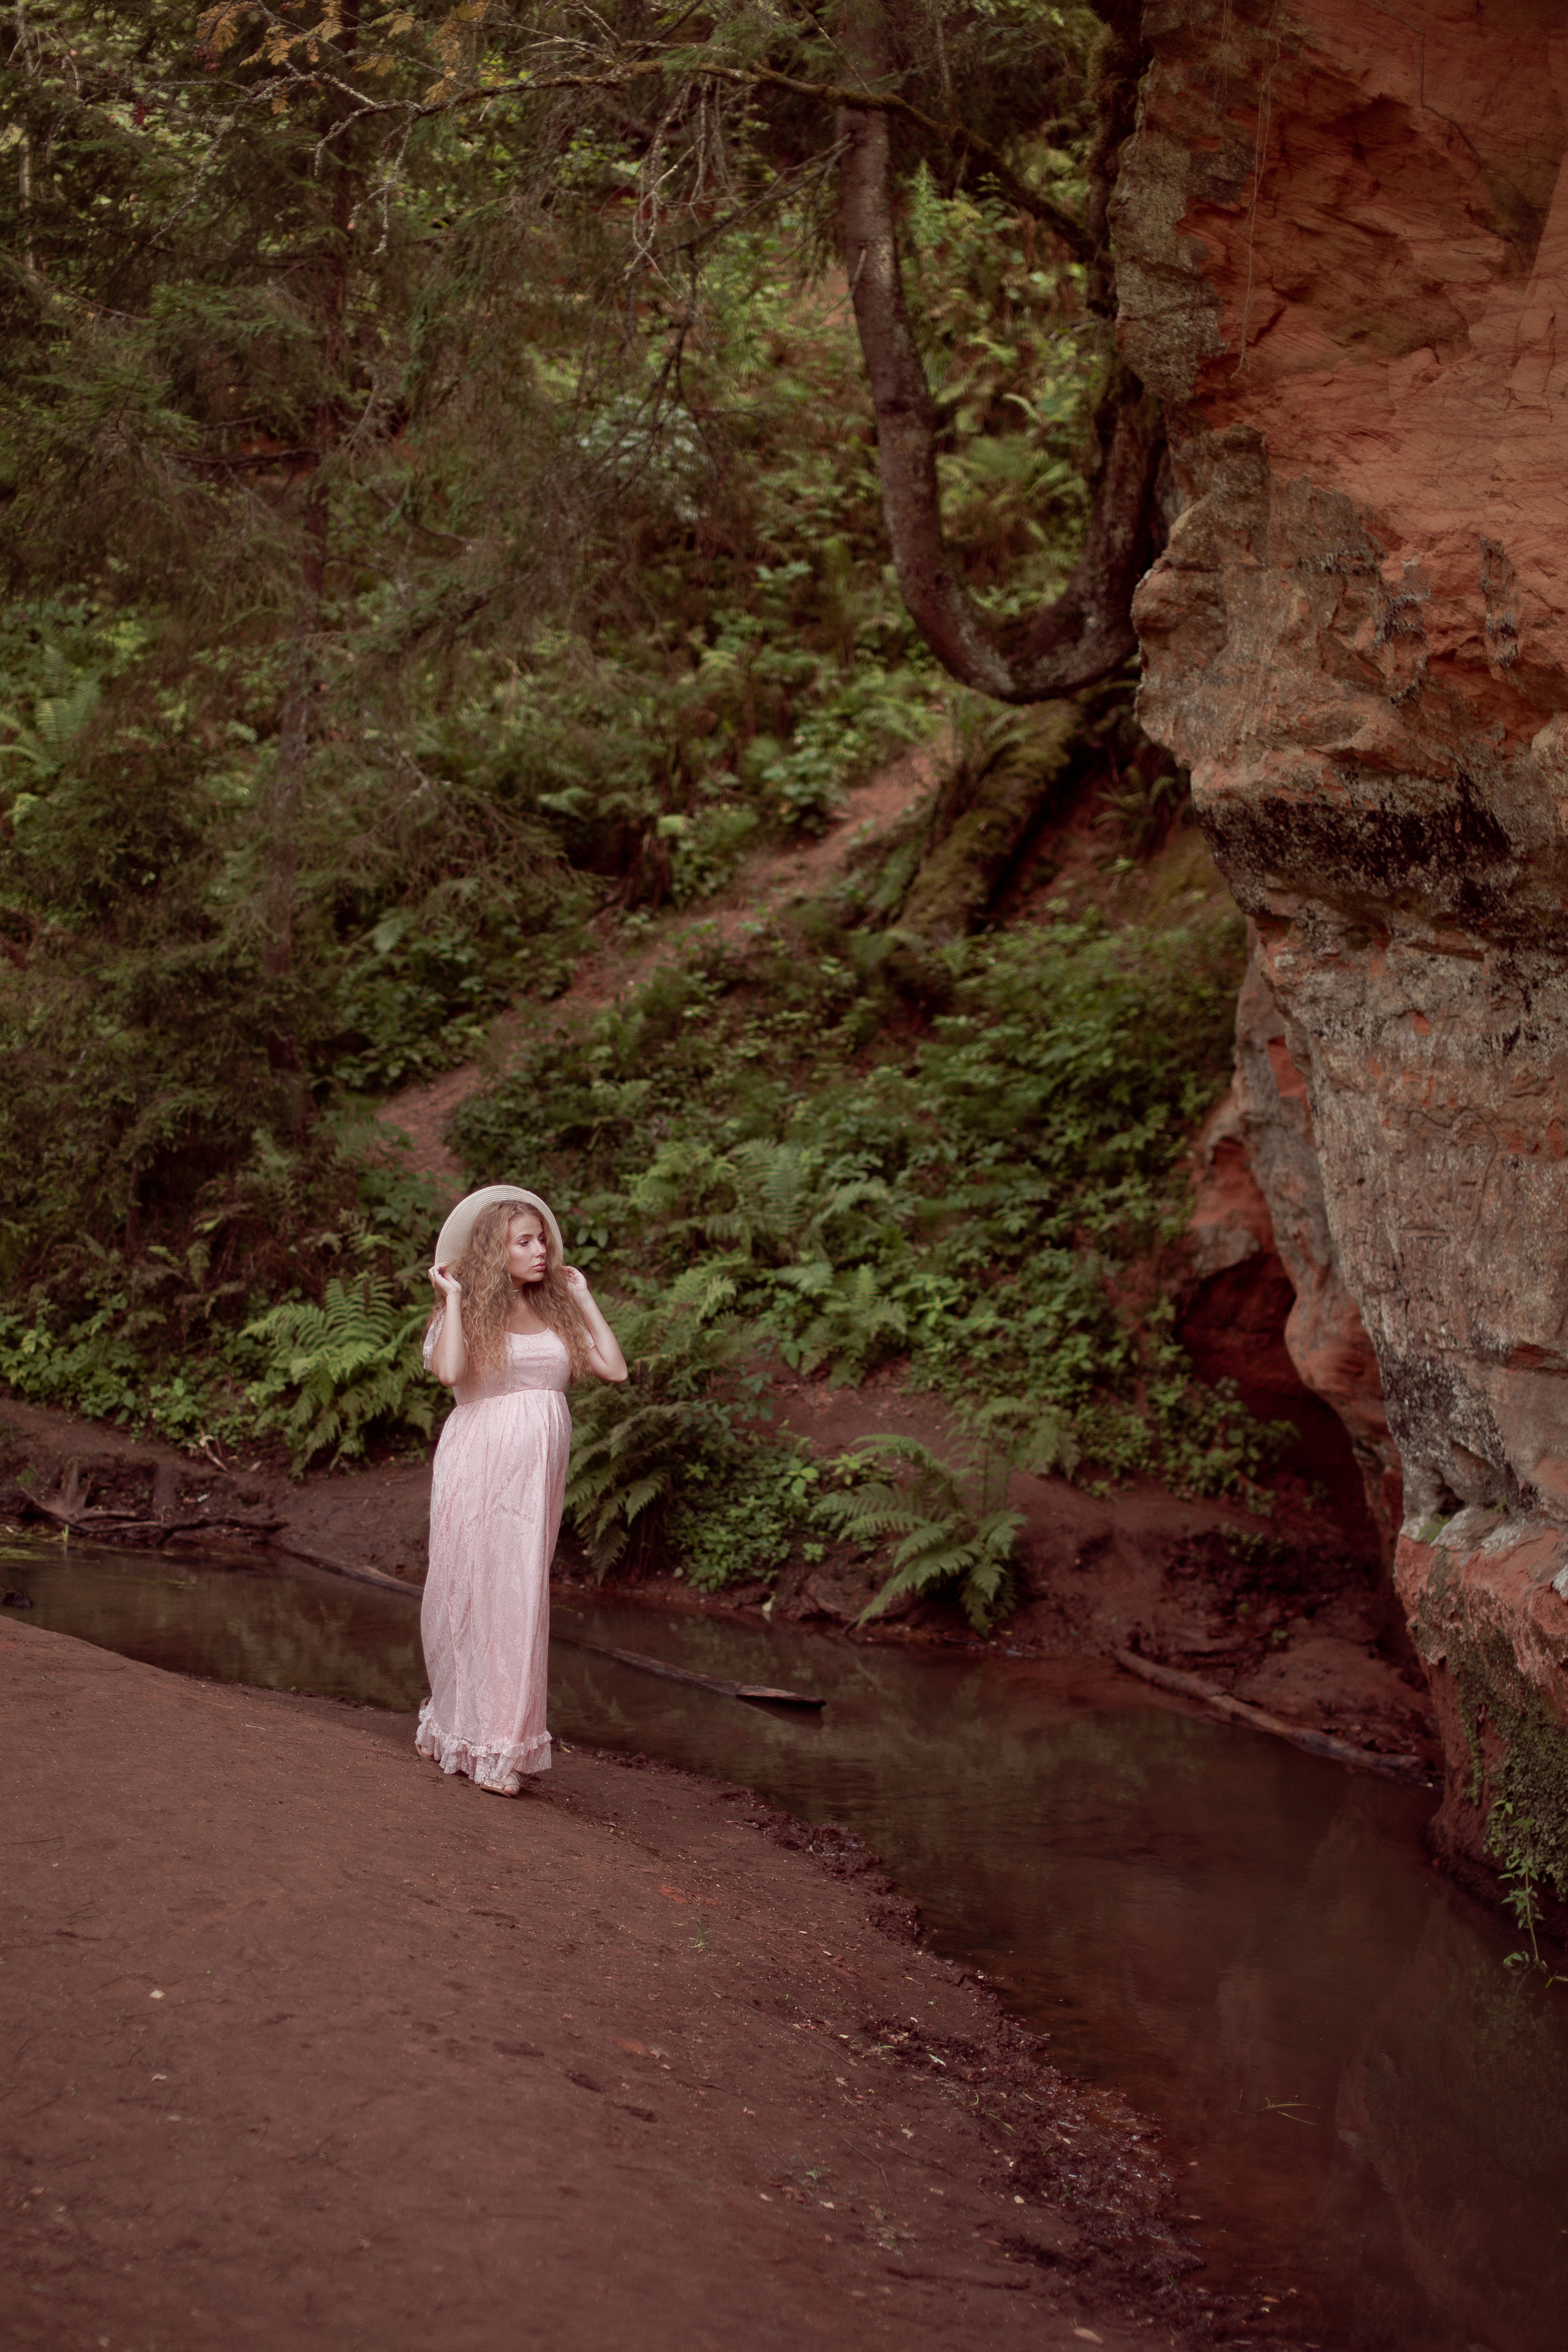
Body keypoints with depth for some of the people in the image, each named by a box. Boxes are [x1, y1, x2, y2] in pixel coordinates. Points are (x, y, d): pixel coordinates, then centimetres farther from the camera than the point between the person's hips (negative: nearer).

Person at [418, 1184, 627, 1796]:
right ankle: (456, 1731, 14)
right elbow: (449, 1371, -22)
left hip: (537, 1474, 4)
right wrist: (453, 1298, -11)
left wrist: (583, 1297, 9)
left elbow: (614, 1368, 4)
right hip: (478, 1469, -4)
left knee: (519, 1602, 4)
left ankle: (499, 1749, 10)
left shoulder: (555, 1312, 13)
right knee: (469, 1598, 1)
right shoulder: (468, 1312, -2)